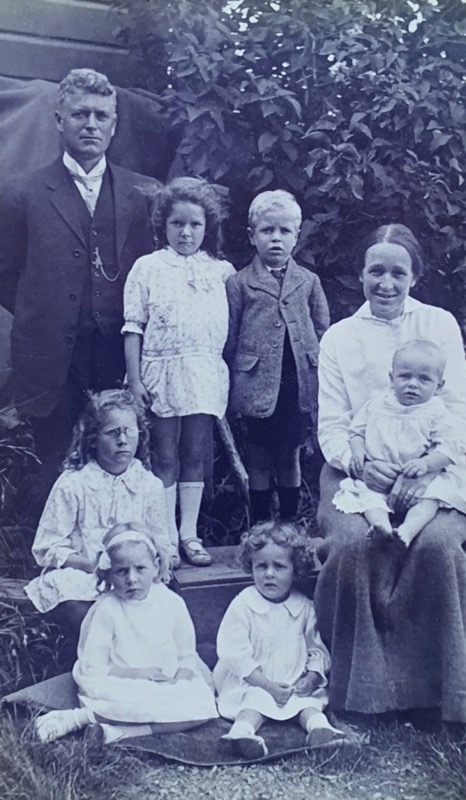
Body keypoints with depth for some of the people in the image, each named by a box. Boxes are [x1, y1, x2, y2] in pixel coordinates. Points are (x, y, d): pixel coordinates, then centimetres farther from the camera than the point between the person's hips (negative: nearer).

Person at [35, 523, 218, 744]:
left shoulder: (172, 603, 2)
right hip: (120, 689, -5)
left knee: (202, 702, -26)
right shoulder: (106, 609, -6)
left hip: (168, 687, 5)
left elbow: (187, 657, 7)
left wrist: (177, 679, -13)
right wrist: (135, 673, -17)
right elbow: (91, 668, -9)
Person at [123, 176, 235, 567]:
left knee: (195, 456, 8)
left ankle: (189, 533, 16)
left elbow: (229, 326, 9)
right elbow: (134, 327, -2)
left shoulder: (221, 271, 6)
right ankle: (167, 535, 14)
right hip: (162, 371, -2)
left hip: (206, 374, 2)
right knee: (165, 458, 5)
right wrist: (135, 378, -6)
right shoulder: (148, 267, 0)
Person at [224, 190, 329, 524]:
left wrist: (320, 377, 2)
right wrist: (234, 384, -2)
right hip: (259, 384, -2)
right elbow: (229, 340, 0)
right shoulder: (239, 284, 0)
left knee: (290, 458, 12)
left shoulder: (309, 281, 6)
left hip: (299, 383, 2)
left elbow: (323, 331, 9)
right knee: (260, 459, 8)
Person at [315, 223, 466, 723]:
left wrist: (425, 471, -16)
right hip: (357, 471, 1)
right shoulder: (339, 337, 12)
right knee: (352, 543, -30)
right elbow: (330, 425, 6)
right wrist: (357, 463, -17)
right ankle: (357, 684, -12)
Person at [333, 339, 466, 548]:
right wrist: (357, 451, -5)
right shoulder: (377, 404, 12)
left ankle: (408, 530, -50)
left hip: (420, 479, -1)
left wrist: (426, 463, -24)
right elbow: (357, 430, 17)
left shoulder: (436, 413, 4)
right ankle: (381, 524, -48)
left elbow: (448, 448, -5)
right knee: (365, 491, -27)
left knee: (431, 497, -30)